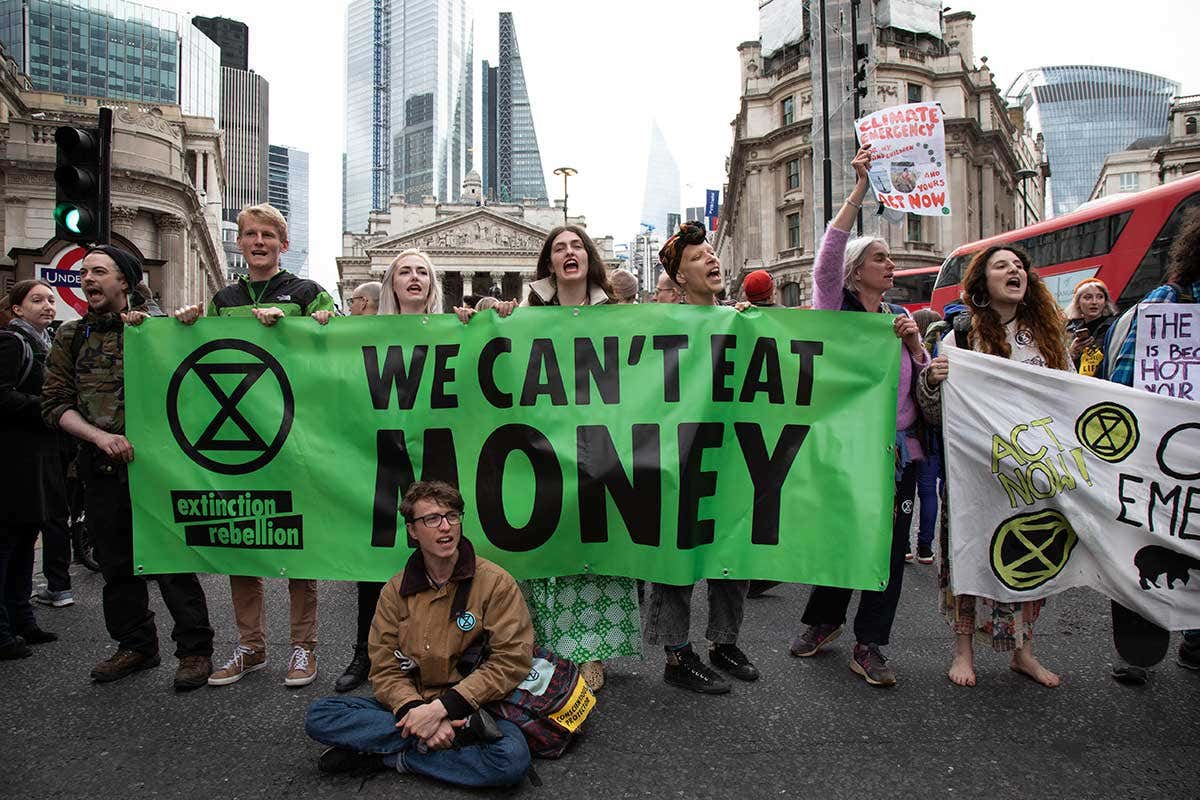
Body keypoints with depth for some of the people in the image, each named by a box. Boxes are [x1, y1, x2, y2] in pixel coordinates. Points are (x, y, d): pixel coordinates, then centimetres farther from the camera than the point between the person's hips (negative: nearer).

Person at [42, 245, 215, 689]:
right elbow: (55, 404, 4)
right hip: (101, 467, 4)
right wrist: (100, 436, -12)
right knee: (116, 561, 13)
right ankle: (136, 644, 29)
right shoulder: (71, 337, 9)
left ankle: (195, 649, 9)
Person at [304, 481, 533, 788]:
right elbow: (385, 669, 0)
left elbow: (511, 662, -13)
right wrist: (414, 710, -21)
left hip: (471, 706, -3)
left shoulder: (495, 582, -7)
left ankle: (387, 757, -14)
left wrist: (441, 707, -20)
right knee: (319, 716, -17)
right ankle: (460, 732, -22)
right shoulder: (395, 590, 4)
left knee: (512, 758, -35)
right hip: (409, 706, 4)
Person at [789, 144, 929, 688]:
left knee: (890, 545, 3)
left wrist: (914, 344, -5)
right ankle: (824, 620, 29)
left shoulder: (900, 315, 14)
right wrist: (860, 189, -22)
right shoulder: (835, 307, 0)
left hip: (898, 448, 4)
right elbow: (828, 254, -18)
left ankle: (868, 645, 15)